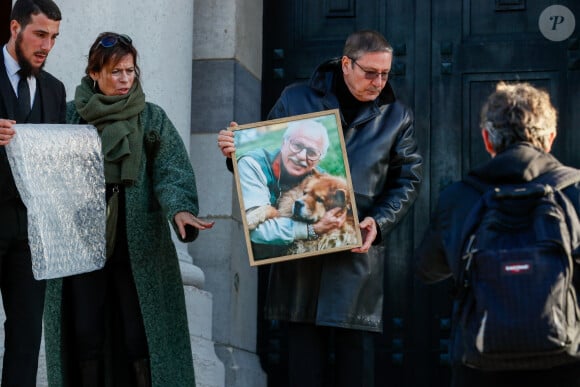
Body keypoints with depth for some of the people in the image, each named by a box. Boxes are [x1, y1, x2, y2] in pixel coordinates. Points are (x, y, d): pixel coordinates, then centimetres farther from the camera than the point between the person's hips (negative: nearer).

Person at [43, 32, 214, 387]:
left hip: (138, 246, -1)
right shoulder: (71, 115, 8)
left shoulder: (152, 118, 4)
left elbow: (171, 169, -9)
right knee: (85, 337, 1)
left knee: (139, 338, -3)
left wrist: (179, 209, -28)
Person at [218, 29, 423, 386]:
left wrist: (379, 222, -9)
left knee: (356, 353, 3)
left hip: (359, 248, 0)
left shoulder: (397, 116, 8)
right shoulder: (295, 100, 6)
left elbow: (408, 180, 7)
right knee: (304, 354, 4)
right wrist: (240, 152, -10)